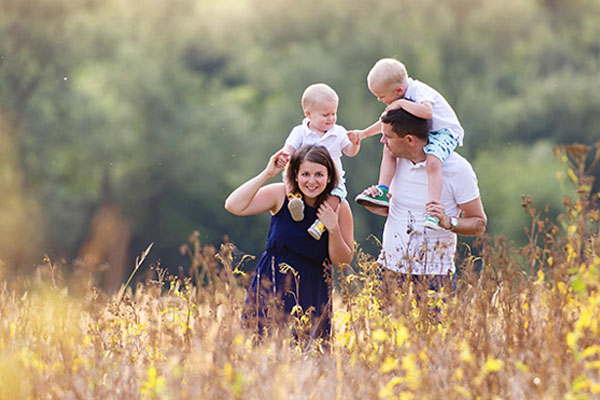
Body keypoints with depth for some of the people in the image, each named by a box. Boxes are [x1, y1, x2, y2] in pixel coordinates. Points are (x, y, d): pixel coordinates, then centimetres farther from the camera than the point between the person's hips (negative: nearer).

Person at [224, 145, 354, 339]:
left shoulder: (339, 207, -5)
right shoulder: (281, 195, -7)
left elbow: (343, 262, -1)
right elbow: (233, 206, -18)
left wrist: (333, 229, -18)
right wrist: (267, 174, -18)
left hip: (312, 291, 1)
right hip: (272, 284, -1)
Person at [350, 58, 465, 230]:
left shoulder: (420, 91, -25)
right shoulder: (403, 97, 3)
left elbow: (427, 112, -47)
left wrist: (402, 103, -35)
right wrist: (364, 133, 19)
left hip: (445, 132, -9)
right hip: (422, 133, 10)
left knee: (432, 162, -35)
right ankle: (382, 192, -1)